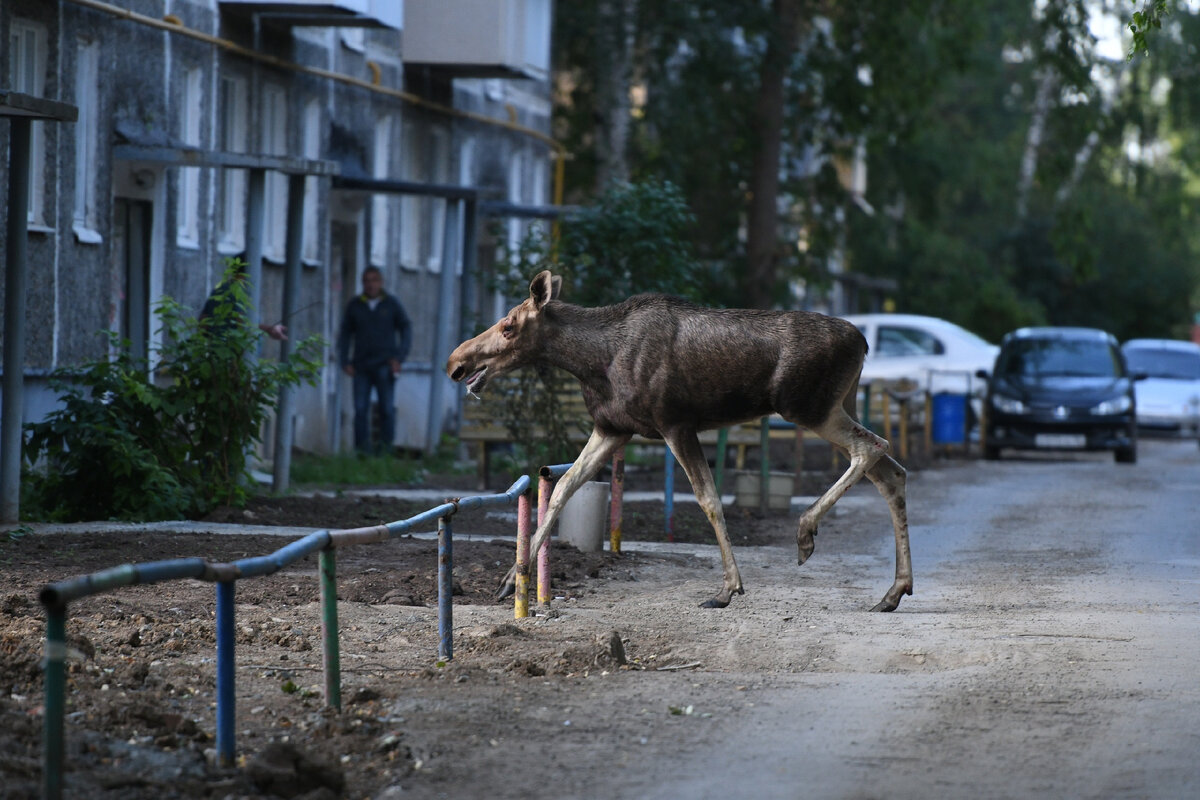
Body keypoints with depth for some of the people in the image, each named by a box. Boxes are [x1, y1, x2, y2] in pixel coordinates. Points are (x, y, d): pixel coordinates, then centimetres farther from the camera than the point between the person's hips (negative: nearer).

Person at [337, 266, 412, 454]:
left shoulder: (392, 304, 4)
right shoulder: (354, 306, 8)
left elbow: (406, 331, 7)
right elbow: (345, 334, 13)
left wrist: (399, 358, -4)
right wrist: (345, 362, 3)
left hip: (384, 366, -1)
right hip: (361, 366, 1)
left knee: (387, 408, -4)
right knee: (360, 409, -5)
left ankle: (386, 449, 0)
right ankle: (362, 451, -4)